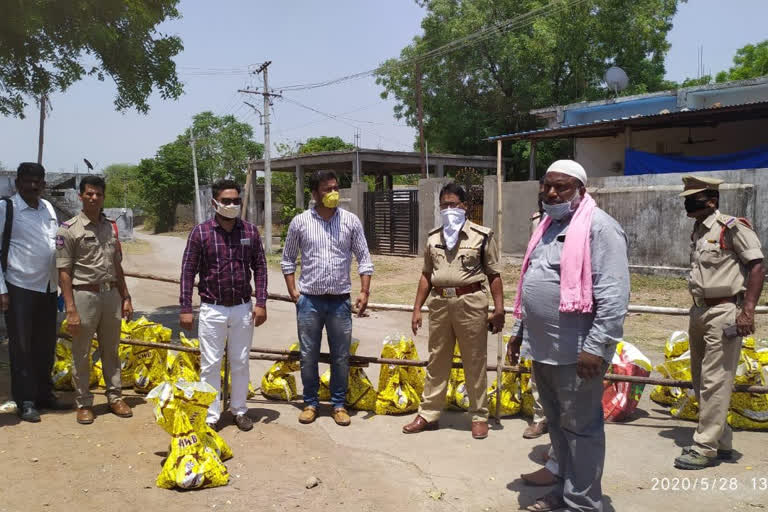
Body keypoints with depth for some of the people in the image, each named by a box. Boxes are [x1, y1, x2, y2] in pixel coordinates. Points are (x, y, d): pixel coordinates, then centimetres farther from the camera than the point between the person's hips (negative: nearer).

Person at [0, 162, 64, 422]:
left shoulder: (48, 208, 9)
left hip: (48, 288, 6)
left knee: (46, 345, 14)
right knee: (21, 346, 4)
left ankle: (44, 394, 27)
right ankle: (25, 402, 14)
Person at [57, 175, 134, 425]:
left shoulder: (111, 226, 9)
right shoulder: (69, 229, -7)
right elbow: (64, 272, -10)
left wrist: (125, 298, 11)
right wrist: (71, 309, -15)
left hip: (111, 294, 5)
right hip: (84, 295, -5)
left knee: (111, 350, 14)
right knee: (81, 354, 5)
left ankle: (115, 397, 25)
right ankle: (83, 403, 18)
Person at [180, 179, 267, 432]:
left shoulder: (250, 231, 1)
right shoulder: (200, 232, -6)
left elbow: (260, 267, 5)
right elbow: (188, 271, -3)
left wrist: (261, 302, -1)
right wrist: (185, 308, -6)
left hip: (243, 309, 2)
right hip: (212, 309, -2)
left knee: (240, 363, 12)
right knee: (210, 365, 5)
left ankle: (239, 410, 27)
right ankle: (211, 416, 18)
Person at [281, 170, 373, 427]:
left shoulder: (351, 221, -1)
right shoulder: (300, 222, -1)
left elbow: (364, 258, 3)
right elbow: (288, 259, 8)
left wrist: (364, 292, -5)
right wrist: (292, 291, -1)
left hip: (340, 301, 0)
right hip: (309, 301, 0)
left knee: (341, 356, 8)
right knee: (308, 356, 9)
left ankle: (339, 404, 23)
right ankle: (310, 403, 25)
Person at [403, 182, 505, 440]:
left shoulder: (482, 236, -3)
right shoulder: (433, 237, 10)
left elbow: (494, 275, -1)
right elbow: (426, 275, 15)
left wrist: (499, 309, -7)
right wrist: (417, 308, 11)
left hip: (470, 302, -4)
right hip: (439, 303, 4)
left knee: (475, 362, 5)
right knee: (436, 361, 12)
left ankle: (479, 416, 19)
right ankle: (428, 414, 22)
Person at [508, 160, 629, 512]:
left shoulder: (599, 227, -12)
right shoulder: (547, 226, 15)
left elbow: (614, 294, -19)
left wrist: (596, 346, -23)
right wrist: (520, 331, 21)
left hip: (575, 351, -8)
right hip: (542, 347, 8)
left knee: (580, 428, 5)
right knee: (556, 424, 19)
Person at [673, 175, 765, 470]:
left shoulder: (732, 227, -13)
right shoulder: (698, 230, 12)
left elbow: (757, 266, -16)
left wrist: (747, 311, -20)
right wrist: (697, 312, 20)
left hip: (724, 313, -9)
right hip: (699, 312, 9)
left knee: (714, 383, -4)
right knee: (700, 381, 14)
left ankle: (705, 448, 5)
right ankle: (722, 442, 28)